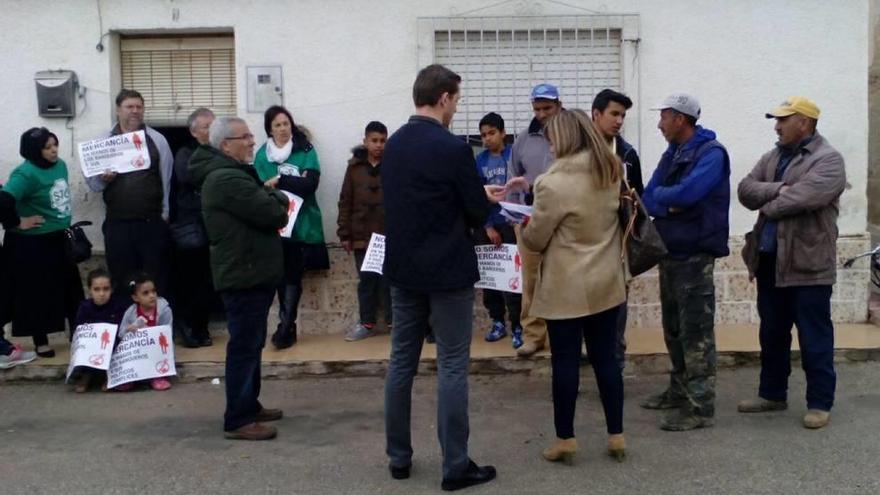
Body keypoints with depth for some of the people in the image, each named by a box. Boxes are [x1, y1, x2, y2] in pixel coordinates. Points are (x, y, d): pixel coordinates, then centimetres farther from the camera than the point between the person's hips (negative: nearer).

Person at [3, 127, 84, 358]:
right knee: (37, 293, 5)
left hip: (59, 239, 7)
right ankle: (41, 342, 19)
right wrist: (17, 222, -18)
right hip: (32, 244, -7)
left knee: (71, 288, 13)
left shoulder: (60, 165, 3)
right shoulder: (26, 174, -20)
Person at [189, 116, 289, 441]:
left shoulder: (233, 173, 18)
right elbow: (273, 213, -22)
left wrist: (271, 199, -5)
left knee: (251, 343, 18)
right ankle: (238, 421, -1)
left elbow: (276, 202, 17)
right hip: (244, 275, -11)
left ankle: (249, 405, 28)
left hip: (250, 273, 11)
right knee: (245, 346, -7)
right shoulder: (227, 179, -19)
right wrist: (275, 201, -1)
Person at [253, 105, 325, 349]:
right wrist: (294, 184, -14)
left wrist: (279, 181, -15)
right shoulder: (262, 154, 6)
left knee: (293, 274, -4)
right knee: (281, 274, 8)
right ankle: (288, 327, 17)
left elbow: (310, 184, -12)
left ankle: (285, 327, 0)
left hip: (300, 224, -2)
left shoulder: (306, 151, -1)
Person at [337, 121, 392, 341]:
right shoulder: (355, 166, 4)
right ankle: (367, 323, 19)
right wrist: (345, 234, 2)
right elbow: (345, 202, 5)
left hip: (390, 235, -2)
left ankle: (394, 321, 15)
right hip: (362, 235, 2)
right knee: (366, 279, 9)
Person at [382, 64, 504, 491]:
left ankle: (398, 457, 22)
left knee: (401, 361, 13)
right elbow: (478, 215, -12)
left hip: (403, 268, 7)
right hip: (447, 272, -6)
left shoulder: (392, 145, 5)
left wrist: (477, 195, 18)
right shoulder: (453, 148, -17)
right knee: (452, 367, 1)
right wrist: (482, 204, 13)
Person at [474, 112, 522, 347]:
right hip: (485, 226, 4)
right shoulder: (480, 160, 4)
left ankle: (517, 325, 0)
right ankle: (497, 321, 19)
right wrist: (488, 226, -3)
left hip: (510, 224, -4)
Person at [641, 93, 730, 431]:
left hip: (695, 254, -8)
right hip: (669, 251, 8)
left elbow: (686, 193, -27)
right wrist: (670, 203, -17)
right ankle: (680, 391, 30)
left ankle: (701, 407, 1)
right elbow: (649, 199, 5)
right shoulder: (671, 154, 13)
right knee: (674, 329, 17)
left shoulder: (711, 153, -12)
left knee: (696, 333, -5)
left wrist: (661, 195, -7)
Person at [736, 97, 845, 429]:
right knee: (772, 334, 16)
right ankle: (772, 394, 29)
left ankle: (820, 403, 13)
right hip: (770, 261, 7)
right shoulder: (773, 157, 14)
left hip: (808, 264, -7)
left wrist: (768, 205, -7)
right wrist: (778, 189, -15)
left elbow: (801, 199, -24)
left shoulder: (828, 160, -9)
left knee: (814, 338, 2)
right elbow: (745, 190, 2)